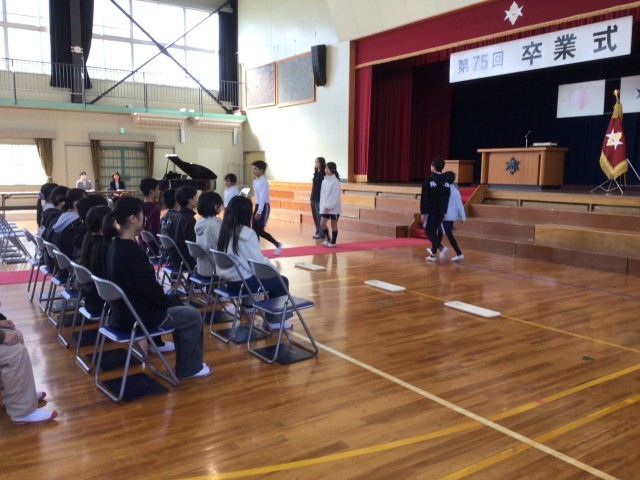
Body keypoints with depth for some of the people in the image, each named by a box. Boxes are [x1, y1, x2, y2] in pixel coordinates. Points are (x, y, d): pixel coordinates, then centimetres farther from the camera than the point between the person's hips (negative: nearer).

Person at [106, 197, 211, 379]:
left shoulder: (115, 244, 4)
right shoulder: (132, 251, -26)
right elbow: (149, 290, -23)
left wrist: (169, 298, 8)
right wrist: (171, 299, -4)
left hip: (124, 310, 9)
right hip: (136, 316, -9)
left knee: (177, 306, 22)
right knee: (193, 316, 2)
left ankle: (184, 361, 30)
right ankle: (189, 368, 16)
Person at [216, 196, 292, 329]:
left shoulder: (224, 229, 3)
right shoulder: (246, 233, -19)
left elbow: (239, 257, 9)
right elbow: (258, 261, -20)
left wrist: (266, 262, 12)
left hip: (228, 278, 8)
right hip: (243, 281, -8)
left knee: (272, 278, 23)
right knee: (282, 281, 9)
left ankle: (269, 315, 30)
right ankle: (273, 319, 20)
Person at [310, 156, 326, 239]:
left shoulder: (324, 174, -10)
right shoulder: (316, 173, 12)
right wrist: (311, 196, 15)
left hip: (319, 198, -8)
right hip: (314, 198, 8)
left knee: (319, 216, -3)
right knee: (315, 215, 11)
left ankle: (321, 233, 5)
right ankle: (317, 231, 22)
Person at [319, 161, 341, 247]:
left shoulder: (335, 181, -13)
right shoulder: (324, 180, 8)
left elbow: (335, 196, -17)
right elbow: (322, 194, 11)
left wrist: (328, 207, -20)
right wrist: (322, 205, 6)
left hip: (333, 208, -6)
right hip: (325, 207, 6)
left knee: (333, 225, 5)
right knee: (322, 224, 4)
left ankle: (333, 242, 16)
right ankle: (328, 239, 23)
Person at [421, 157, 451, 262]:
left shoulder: (429, 179, -11)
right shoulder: (446, 181, 7)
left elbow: (424, 197, -12)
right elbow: (447, 198, 10)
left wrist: (423, 212, -9)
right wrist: (444, 212, 16)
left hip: (431, 211, -6)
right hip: (441, 211, 6)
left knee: (429, 232, -3)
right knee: (433, 231, 14)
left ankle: (442, 248, -24)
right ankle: (433, 254, 14)